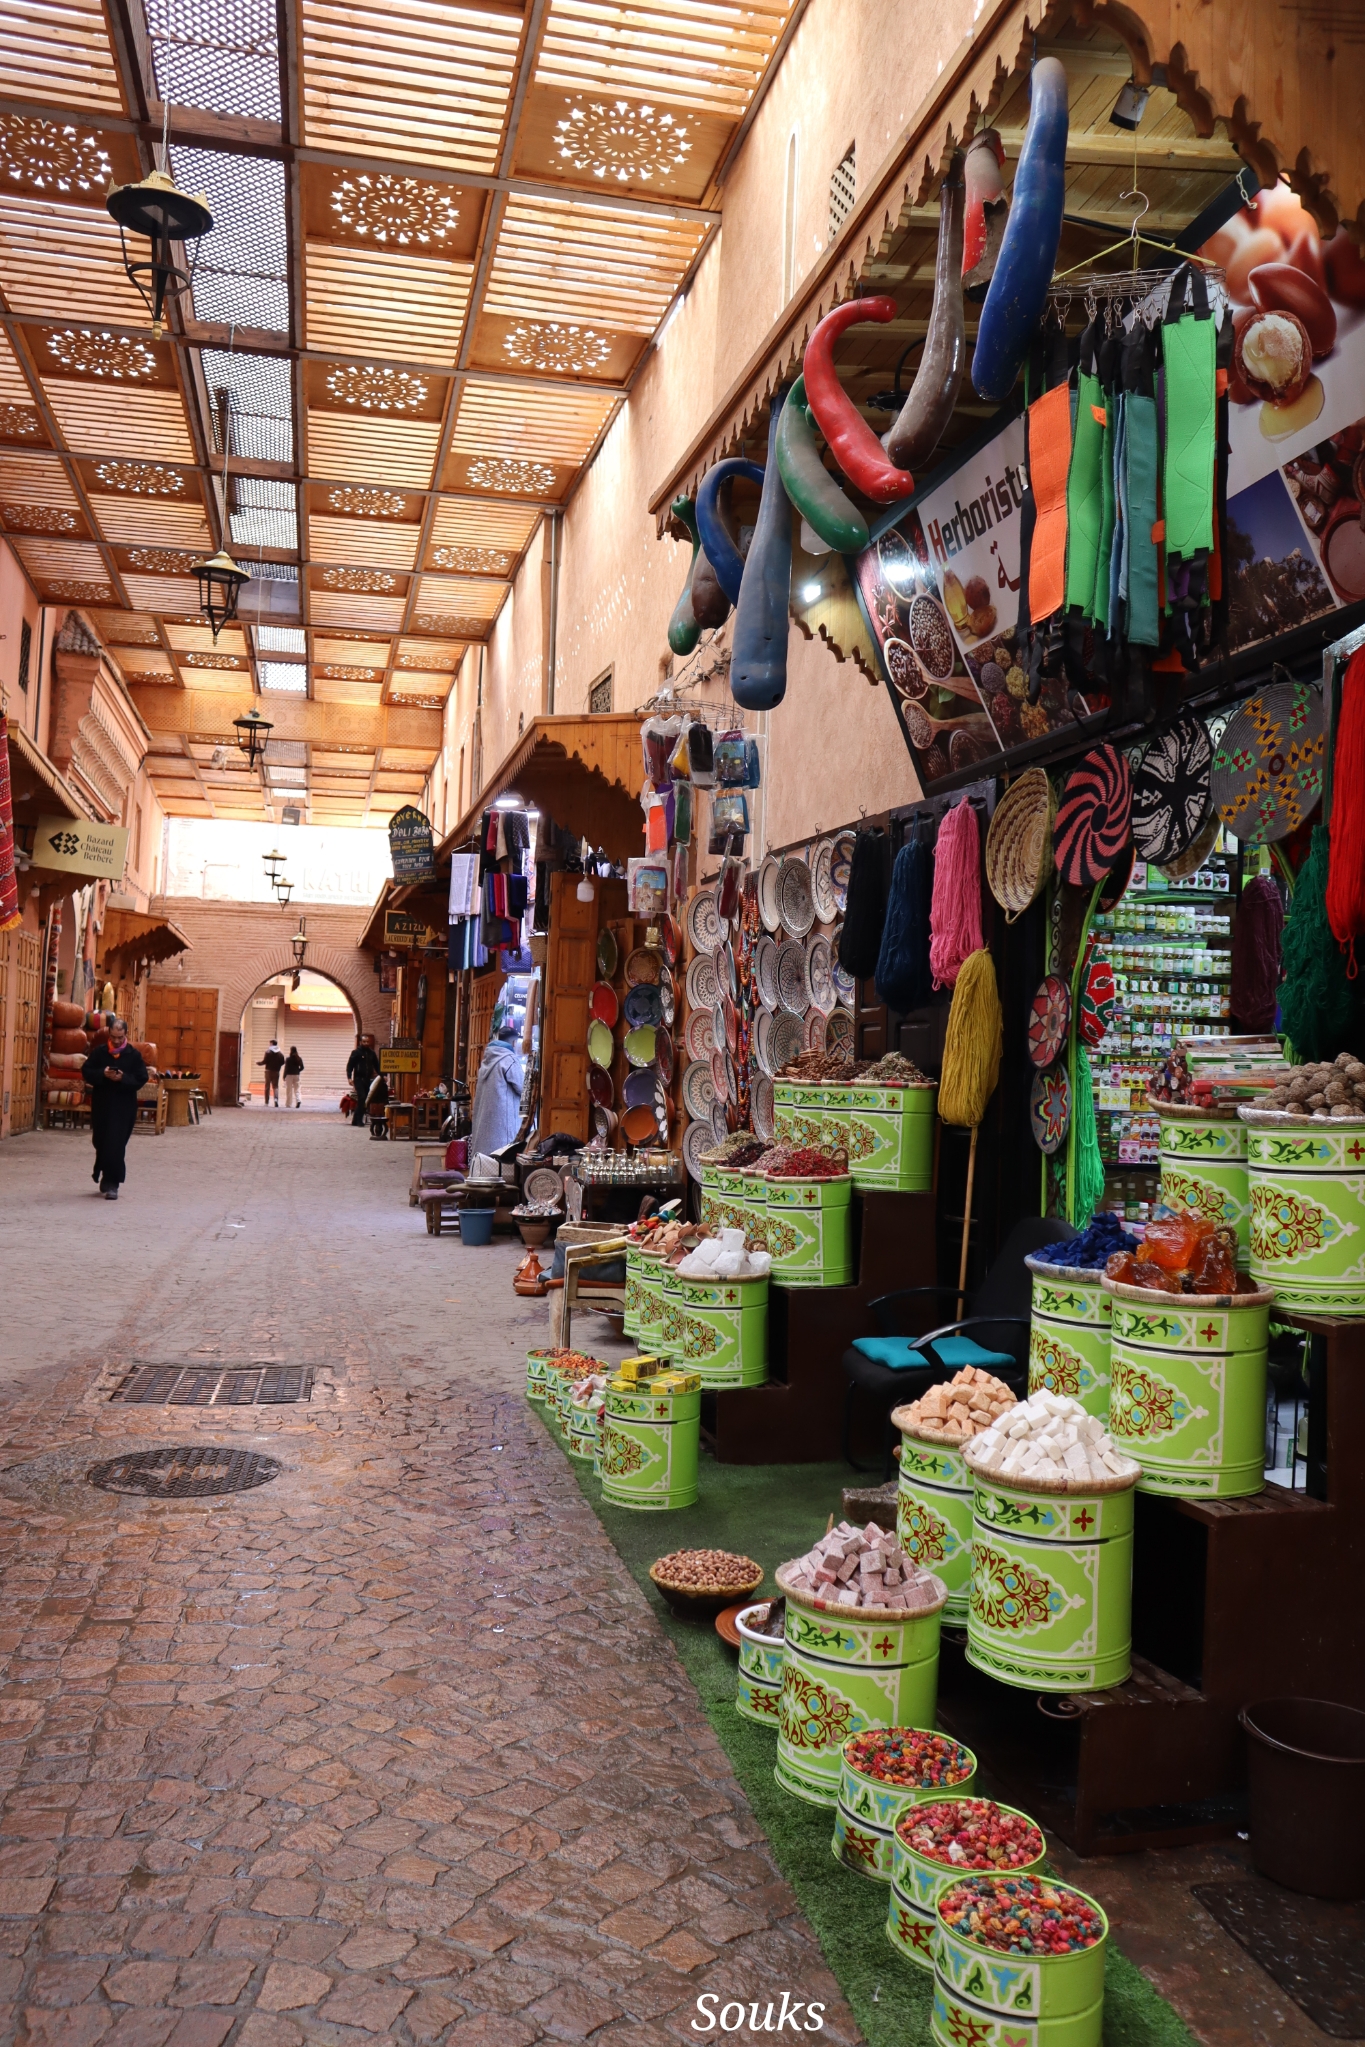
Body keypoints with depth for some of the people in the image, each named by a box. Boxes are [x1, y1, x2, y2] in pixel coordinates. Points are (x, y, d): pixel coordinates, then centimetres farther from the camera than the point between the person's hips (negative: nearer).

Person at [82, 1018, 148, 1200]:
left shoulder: (134, 1055, -2)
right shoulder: (99, 1052, 4)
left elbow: (142, 1079, -4)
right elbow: (86, 1071, 3)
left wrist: (123, 1078, -20)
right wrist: (102, 1074, -15)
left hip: (123, 1108, -3)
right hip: (101, 1105, 3)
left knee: (116, 1146, -8)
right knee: (100, 1142, 11)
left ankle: (111, 1184, -3)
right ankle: (107, 1179, 30)